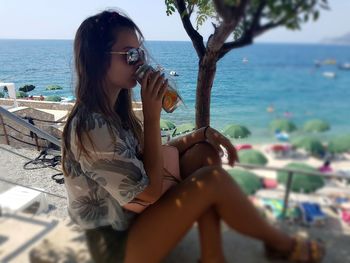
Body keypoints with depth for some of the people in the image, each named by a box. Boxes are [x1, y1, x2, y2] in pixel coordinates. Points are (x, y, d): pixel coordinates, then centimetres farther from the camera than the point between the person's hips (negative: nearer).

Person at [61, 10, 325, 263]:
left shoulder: (112, 109, 1)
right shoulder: (91, 127, -27)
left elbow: (150, 155, 5)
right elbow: (151, 190, -23)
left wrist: (203, 134, -7)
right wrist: (152, 115, -25)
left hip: (134, 215, 8)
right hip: (116, 242, -8)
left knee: (205, 153, -6)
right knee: (213, 179, -24)